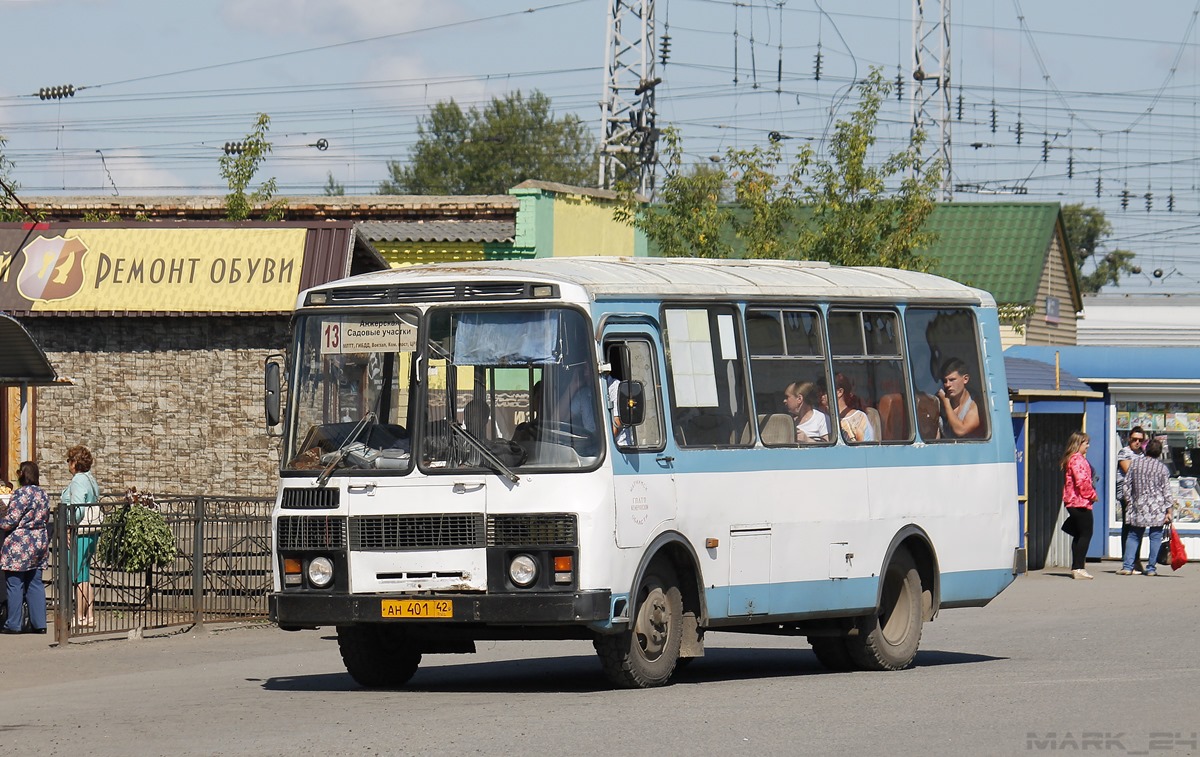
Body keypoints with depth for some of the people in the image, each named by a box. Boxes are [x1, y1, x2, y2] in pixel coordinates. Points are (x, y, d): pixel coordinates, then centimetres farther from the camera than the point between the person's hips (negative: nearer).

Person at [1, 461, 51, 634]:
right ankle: (39, 623, 9)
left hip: (19, 545, -8)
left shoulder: (21, 493, -14)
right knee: (35, 584, 10)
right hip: (39, 545, 8)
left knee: (15, 584, -1)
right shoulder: (42, 494, 9)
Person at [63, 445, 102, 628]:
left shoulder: (78, 480, -13)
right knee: (85, 575, 13)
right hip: (92, 531, 10)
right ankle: (89, 615, 14)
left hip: (80, 532, -10)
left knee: (79, 577, -5)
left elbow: (77, 510, -20)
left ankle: (80, 617, -4)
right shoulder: (91, 480, 15)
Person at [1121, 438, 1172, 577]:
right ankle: (1151, 568, 3)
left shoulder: (1134, 463, 3)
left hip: (1138, 507, 2)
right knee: (1155, 537, 4)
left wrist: (1130, 502, 15)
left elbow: (1127, 485, 5)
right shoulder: (1162, 467, -2)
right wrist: (1168, 511, 2)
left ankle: (1127, 566, 1)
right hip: (1157, 508, -2)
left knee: (1133, 536, 9)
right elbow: (1166, 491, -2)